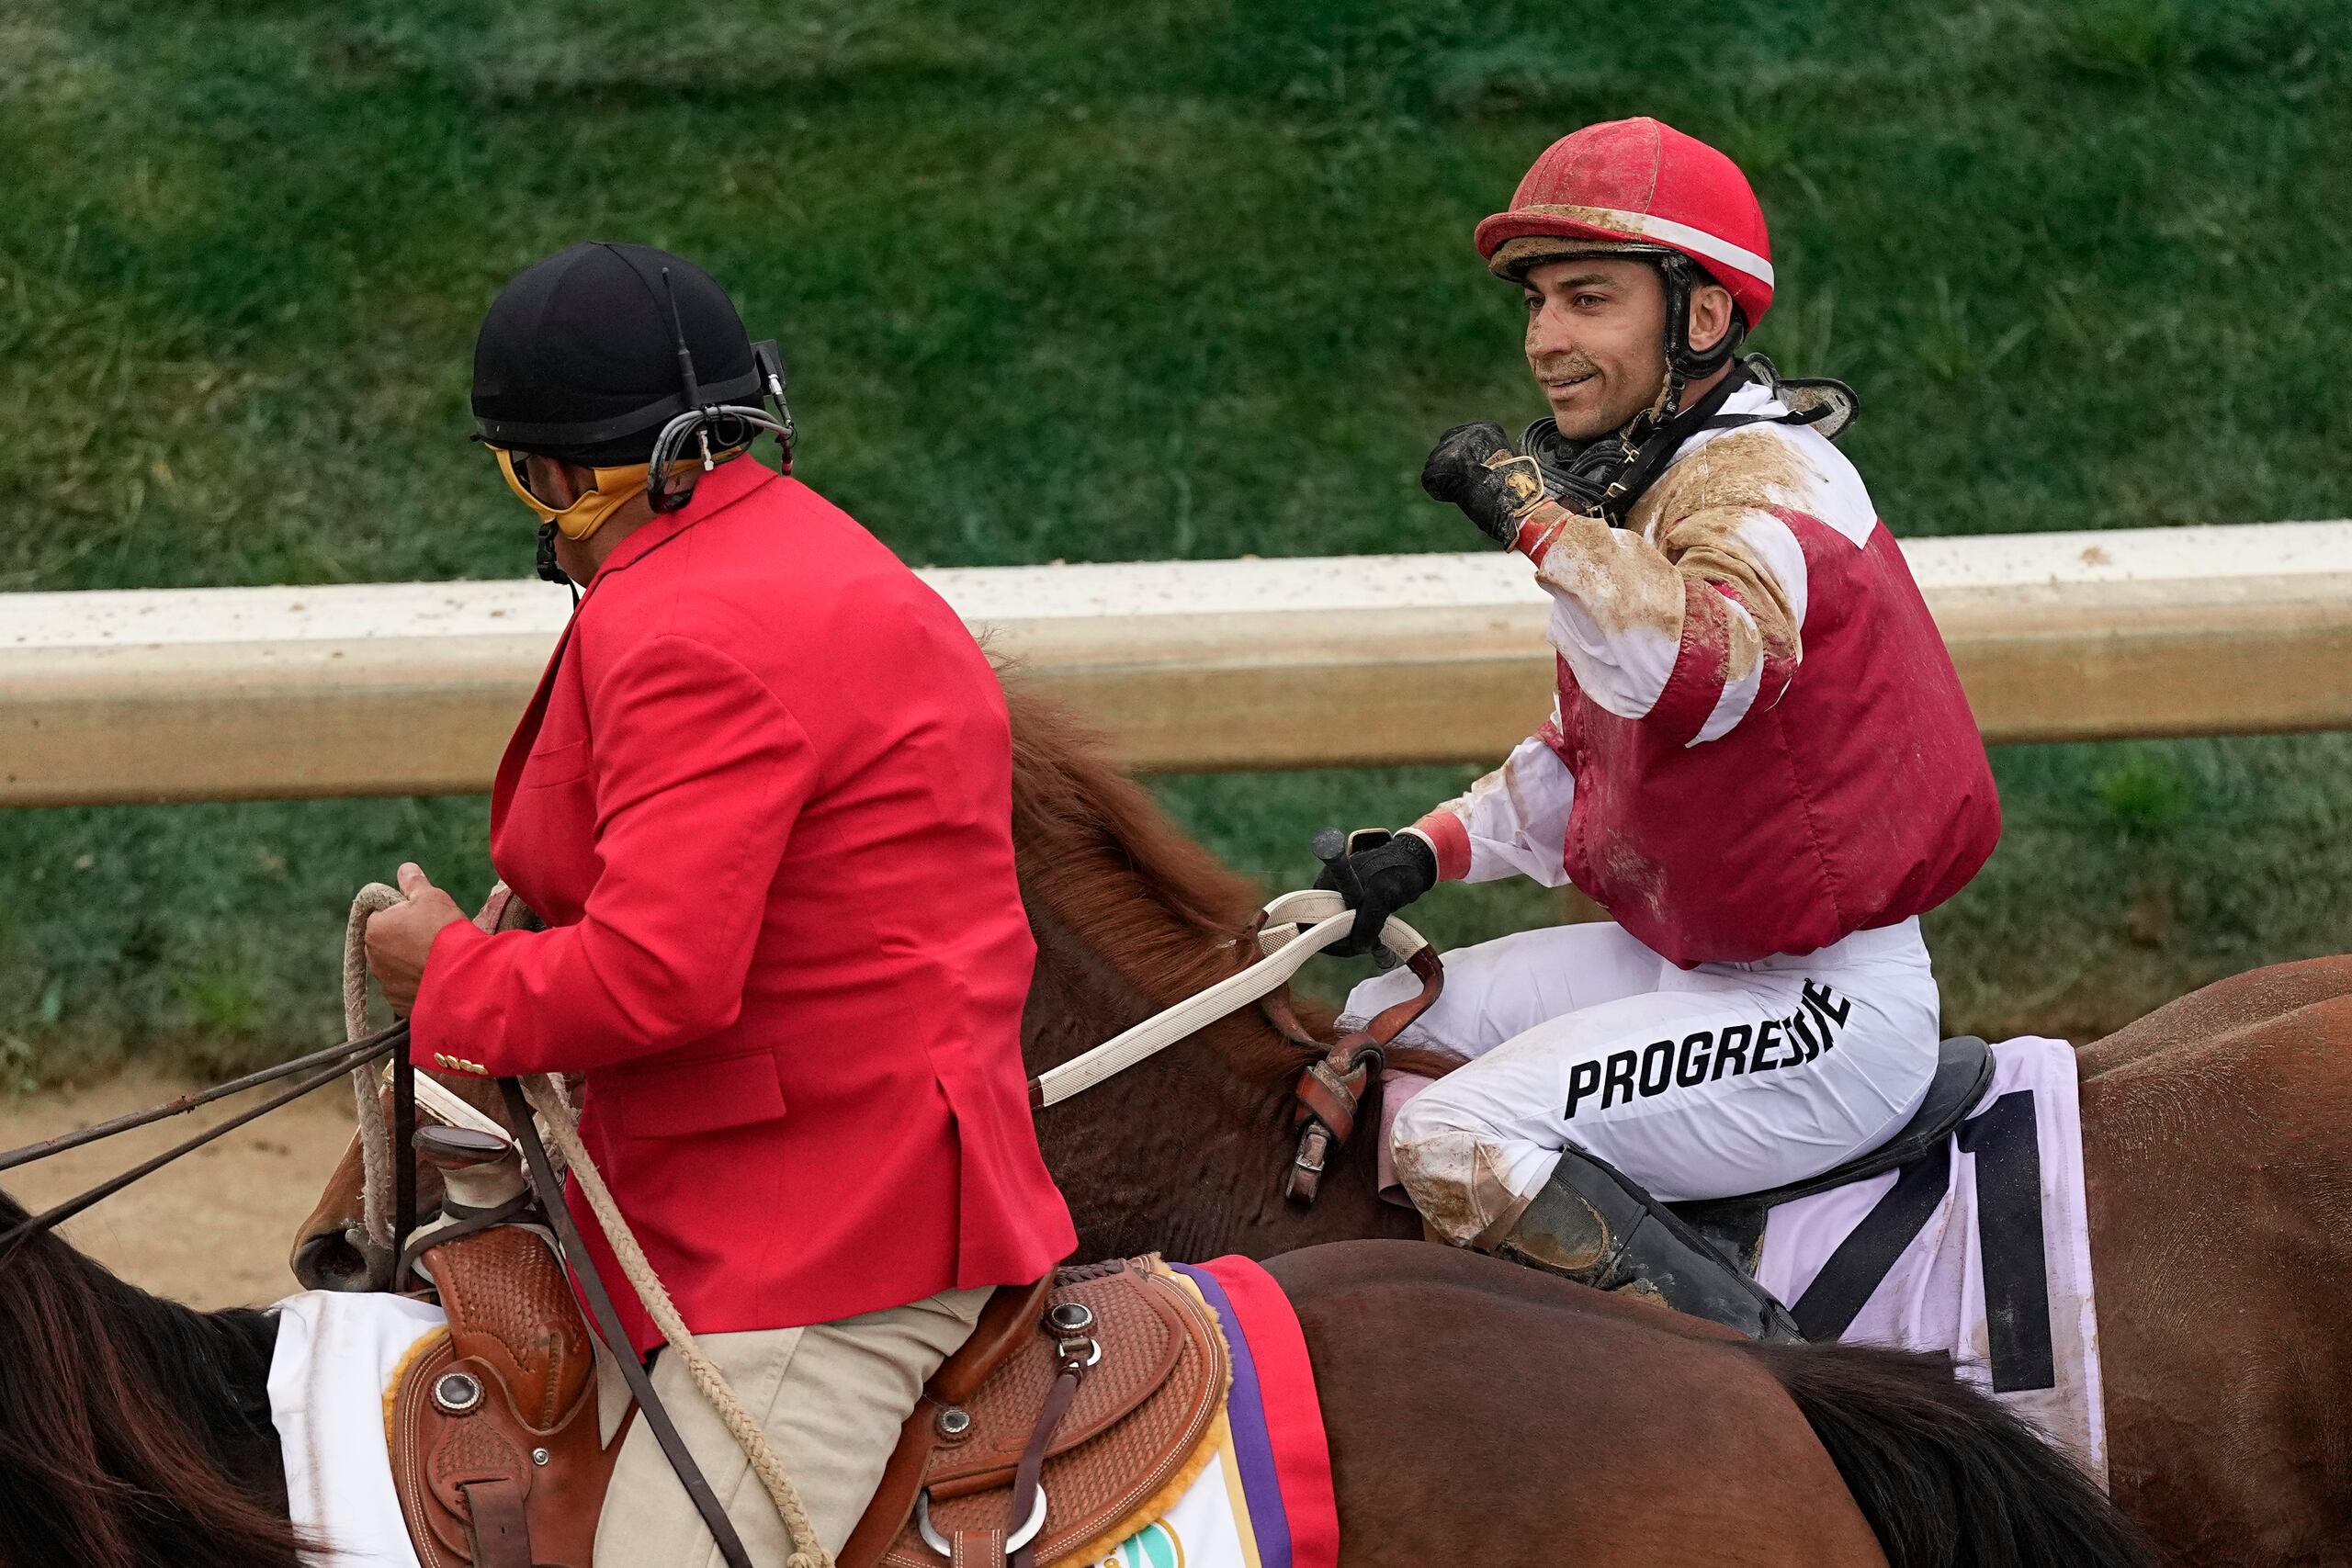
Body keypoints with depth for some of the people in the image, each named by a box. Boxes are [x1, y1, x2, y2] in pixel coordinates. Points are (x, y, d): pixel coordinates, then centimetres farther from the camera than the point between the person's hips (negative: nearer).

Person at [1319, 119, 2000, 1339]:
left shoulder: (1764, 485, -19)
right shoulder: (1638, 487, 12)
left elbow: (1691, 677, -41)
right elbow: (1585, 758, 23)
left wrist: (1534, 513, -32)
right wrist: (1427, 853, 8)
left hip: (1833, 1008, -11)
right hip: (1685, 961, 11)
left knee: (1462, 1139, -24)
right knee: (1382, 1029, 15)